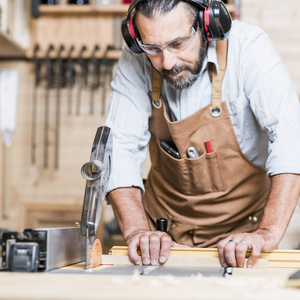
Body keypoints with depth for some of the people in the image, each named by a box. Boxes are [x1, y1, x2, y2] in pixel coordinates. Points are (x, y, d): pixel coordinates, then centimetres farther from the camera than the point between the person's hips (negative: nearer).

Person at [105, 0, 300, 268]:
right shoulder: (135, 61, -11)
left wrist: (269, 233, -39)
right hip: (165, 232, 2)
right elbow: (121, 147, -12)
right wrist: (137, 230, -27)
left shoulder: (248, 47, -19)